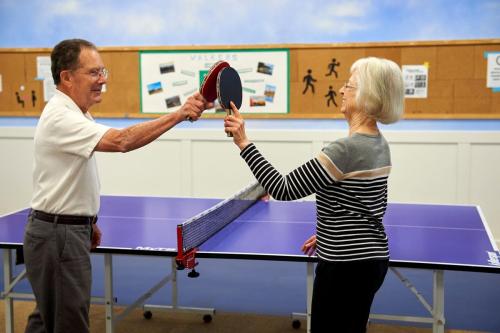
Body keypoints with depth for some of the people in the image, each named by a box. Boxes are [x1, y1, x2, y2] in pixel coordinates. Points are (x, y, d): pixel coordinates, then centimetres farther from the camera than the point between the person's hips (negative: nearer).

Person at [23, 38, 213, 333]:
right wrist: (180, 115, -39)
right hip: (58, 234, -10)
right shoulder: (60, 117, -22)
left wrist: (87, 221, 20)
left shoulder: (74, 114, 11)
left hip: (70, 229, 10)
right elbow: (121, 141, -36)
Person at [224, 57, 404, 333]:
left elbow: (283, 190, -23)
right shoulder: (379, 144, 6)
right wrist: (328, 233, 21)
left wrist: (243, 143, -21)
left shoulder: (346, 149, -24)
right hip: (371, 258, 10)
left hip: (346, 265, -9)